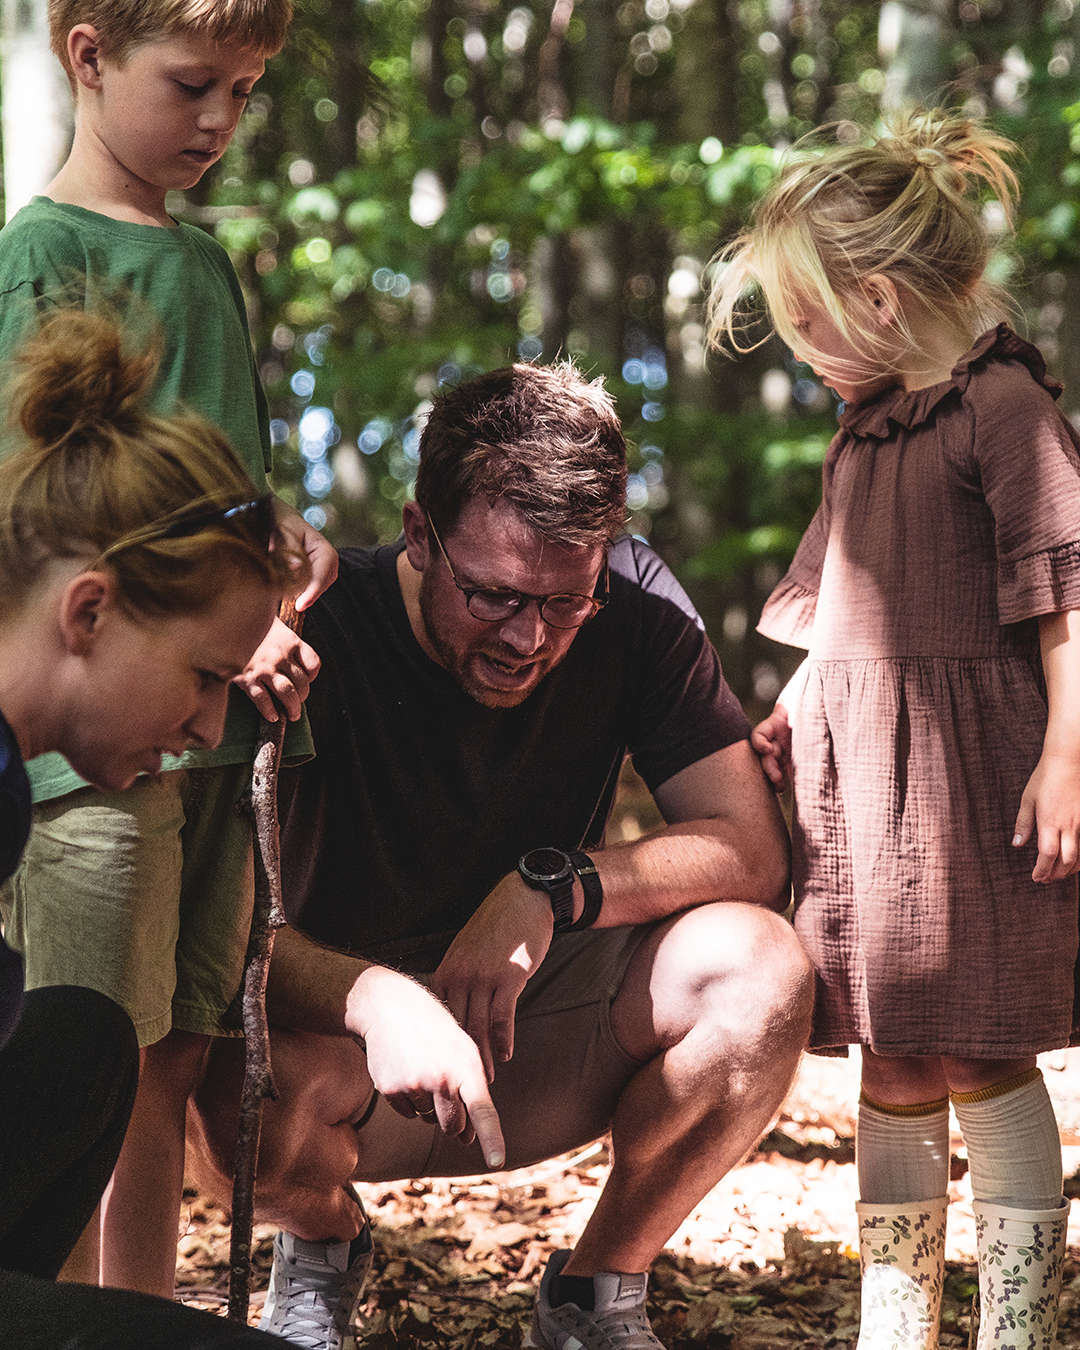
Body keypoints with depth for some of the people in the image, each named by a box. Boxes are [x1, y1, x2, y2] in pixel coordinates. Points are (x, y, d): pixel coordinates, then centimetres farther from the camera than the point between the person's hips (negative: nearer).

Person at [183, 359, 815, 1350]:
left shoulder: (635, 609, -12)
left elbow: (754, 850, -14)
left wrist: (552, 887, -29)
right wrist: (374, 998, -46)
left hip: (545, 1029, 2)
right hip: (353, 1040, -2)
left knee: (763, 971, -25)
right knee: (248, 1087, -36)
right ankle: (324, 1242, 4)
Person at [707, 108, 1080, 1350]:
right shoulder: (865, 423, 15)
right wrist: (781, 726, 20)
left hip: (970, 767, -7)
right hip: (857, 759, 8)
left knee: (980, 1060, -3)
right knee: (894, 1065, 10)